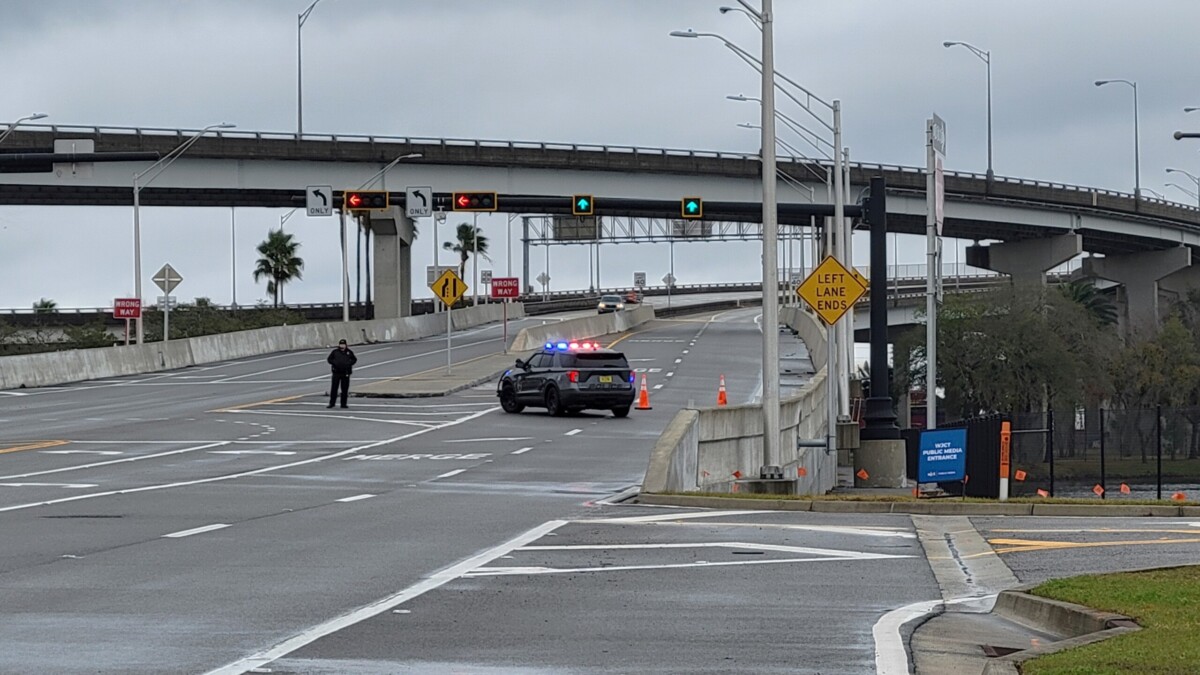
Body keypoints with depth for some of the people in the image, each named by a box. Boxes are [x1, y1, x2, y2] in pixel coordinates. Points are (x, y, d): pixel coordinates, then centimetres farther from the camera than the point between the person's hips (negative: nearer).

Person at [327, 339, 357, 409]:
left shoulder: (349, 352, 7)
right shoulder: (335, 352, 4)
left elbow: (354, 359, 15)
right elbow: (329, 359, 9)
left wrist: (349, 363, -4)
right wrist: (334, 363, -9)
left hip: (346, 373, 1)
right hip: (336, 373, -1)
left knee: (345, 389, 3)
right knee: (334, 388, -3)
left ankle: (343, 404, 11)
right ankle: (331, 403, 3)